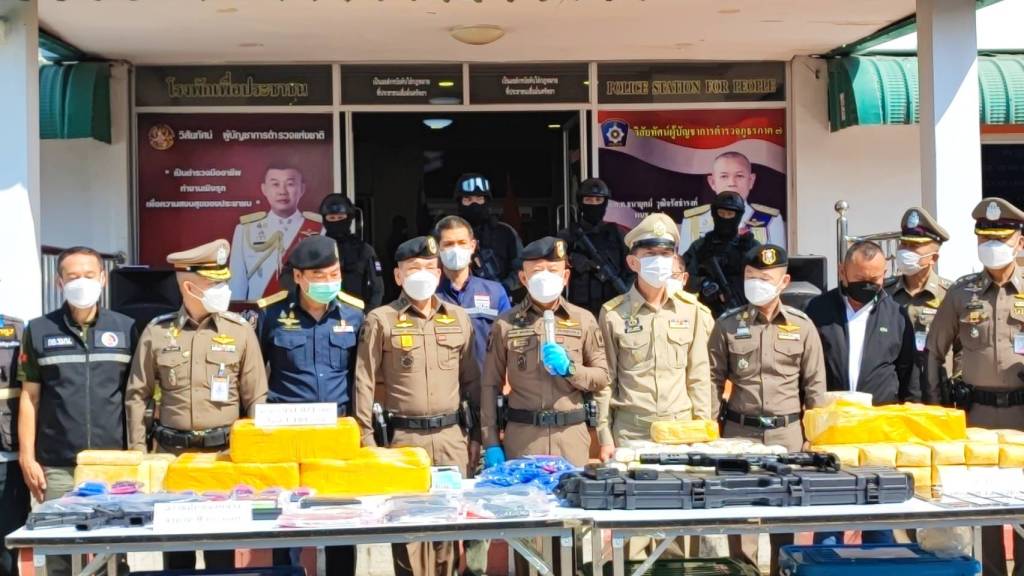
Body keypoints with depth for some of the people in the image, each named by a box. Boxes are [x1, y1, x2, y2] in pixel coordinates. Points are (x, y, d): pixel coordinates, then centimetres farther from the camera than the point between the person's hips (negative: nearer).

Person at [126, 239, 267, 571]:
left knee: (222, 544, 3)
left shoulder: (240, 331, 1)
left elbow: (256, 398, 3)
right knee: (174, 545, 8)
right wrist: (138, 453, 2)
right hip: (173, 452, 1)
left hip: (225, 453, 0)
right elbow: (137, 396, 6)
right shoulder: (157, 331, 2)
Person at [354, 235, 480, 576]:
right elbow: (365, 384, -1)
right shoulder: (381, 321, 0)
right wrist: (367, 441, -6)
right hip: (403, 437, -3)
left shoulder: (459, 319, 12)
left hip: (451, 436, 3)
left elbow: (472, 380, 16)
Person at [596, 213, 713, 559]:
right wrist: (604, 436, -2)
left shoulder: (692, 311, 4)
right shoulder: (613, 313, 0)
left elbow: (699, 376, 6)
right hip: (630, 431, -1)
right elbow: (605, 380, 2)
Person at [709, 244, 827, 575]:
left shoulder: (802, 325, 3)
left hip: (788, 432, 0)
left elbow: (814, 385, 6)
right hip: (740, 431, 0)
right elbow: (715, 380, 5)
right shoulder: (727, 324, 2)